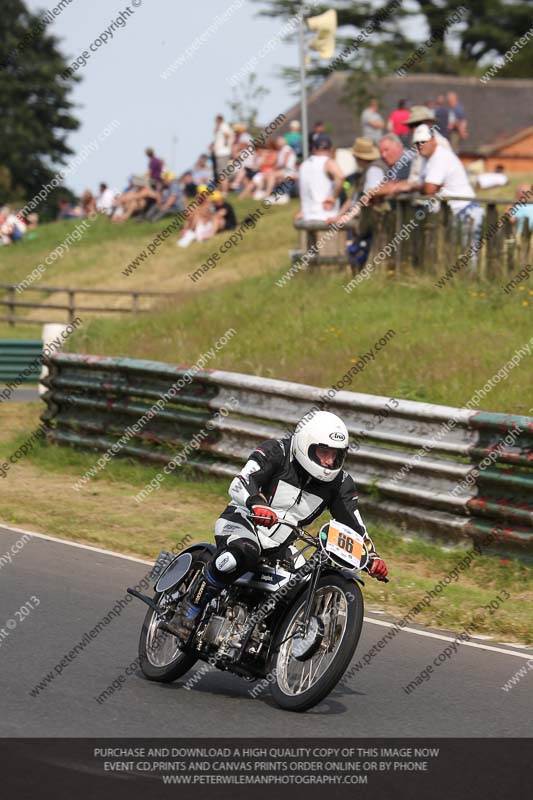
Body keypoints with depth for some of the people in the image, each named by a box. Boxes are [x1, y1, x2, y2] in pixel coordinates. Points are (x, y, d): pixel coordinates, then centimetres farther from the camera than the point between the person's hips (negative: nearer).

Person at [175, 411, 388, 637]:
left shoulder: (340, 483, 2)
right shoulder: (276, 452, -13)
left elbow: (353, 523, 2)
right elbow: (239, 484, -26)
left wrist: (372, 556, -16)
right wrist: (256, 504, -49)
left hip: (279, 546, 6)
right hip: (243, 519, -6)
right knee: (243, 553, -40)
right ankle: (192, 606, -26)